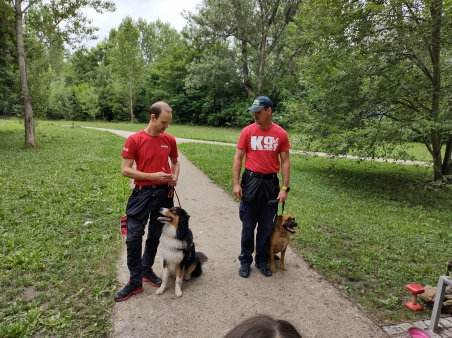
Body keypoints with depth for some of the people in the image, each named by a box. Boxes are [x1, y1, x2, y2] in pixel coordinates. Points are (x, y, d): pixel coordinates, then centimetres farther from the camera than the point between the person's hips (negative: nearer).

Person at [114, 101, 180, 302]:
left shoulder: (170, 140, 2)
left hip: (164, 194, 4)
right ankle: (135, 282, 14)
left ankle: (146, 270, 36)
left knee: (155, 236, 15)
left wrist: (175, 177, -4)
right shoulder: (134, 140, -10)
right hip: (142, 194, -3)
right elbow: (125, 170, -11)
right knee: (133, 237, -2)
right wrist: (153, 176, -20)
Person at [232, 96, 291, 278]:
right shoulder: (247, 131, -4)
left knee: (266, 226, 12)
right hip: (251, 182, -1)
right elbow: (238, 158, -1)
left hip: (271, 183, 1)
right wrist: (236, 183, -6)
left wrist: (285, 188, -4)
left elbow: (285, 162, 1)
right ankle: (245, 261, 23)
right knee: (248, 226, 7)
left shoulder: (281, 134, -2)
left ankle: (262, 260, 28)